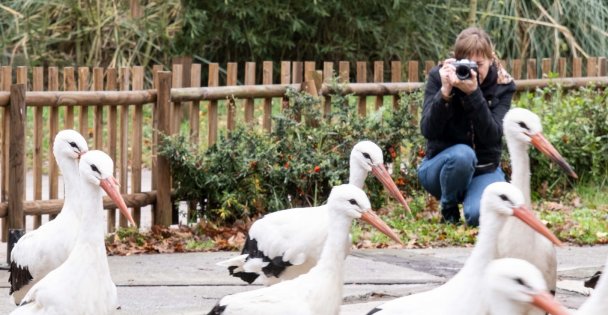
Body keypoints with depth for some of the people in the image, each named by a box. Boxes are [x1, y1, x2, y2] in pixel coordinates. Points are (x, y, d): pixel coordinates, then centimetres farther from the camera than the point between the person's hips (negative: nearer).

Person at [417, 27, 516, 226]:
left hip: (484, 170, 0)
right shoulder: (439, 77, -9)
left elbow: (492, 136, -20)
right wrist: (445, 92, -31)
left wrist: (473, 93, -31)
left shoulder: (501, 84, -7)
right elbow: (428, 131, -17)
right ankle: (448, 210, -8)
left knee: (481, 216, -30)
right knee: (462, 154, -36)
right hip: (441, 165, 0)